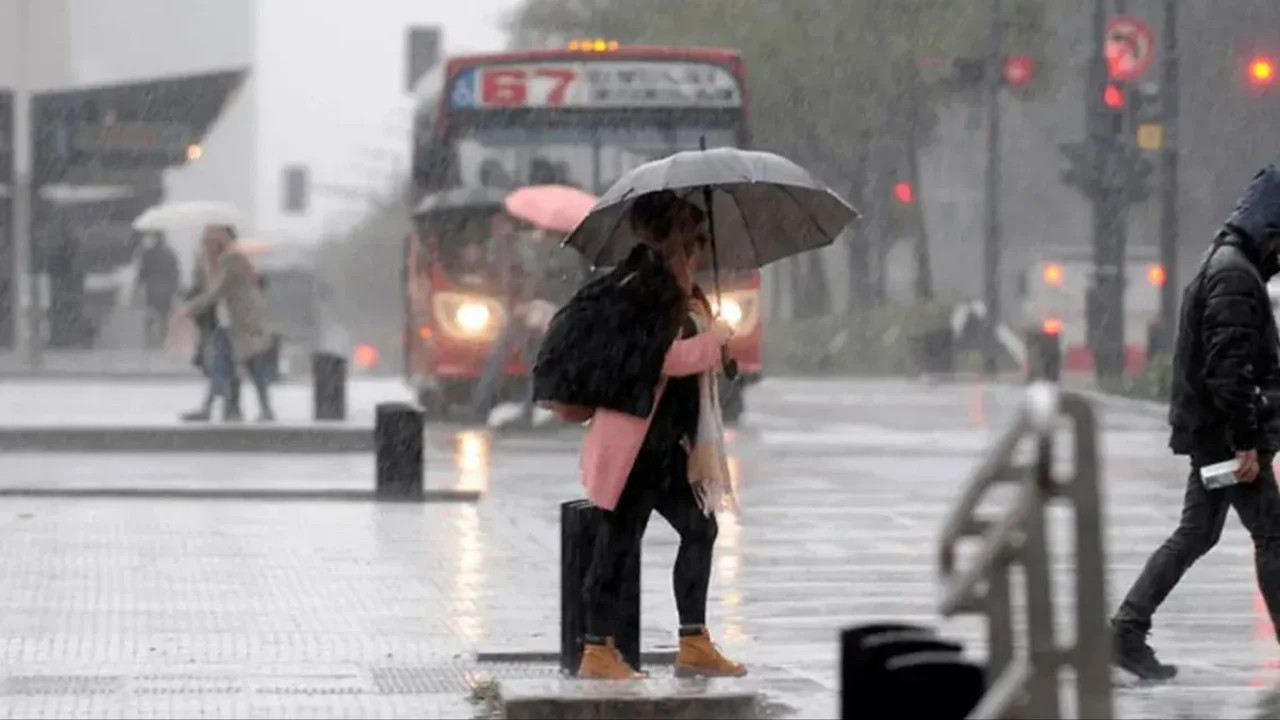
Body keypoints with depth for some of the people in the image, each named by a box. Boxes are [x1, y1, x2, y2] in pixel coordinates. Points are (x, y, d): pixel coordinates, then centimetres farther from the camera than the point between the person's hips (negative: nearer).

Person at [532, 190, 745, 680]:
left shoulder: (674, 293, 15)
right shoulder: (643, 290, -15)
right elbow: (667, 359, -22)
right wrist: (714, 338, -10)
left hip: (663, 442, 10)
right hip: (634, 440, -10)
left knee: (699, 528, 10)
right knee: (618, 542, -5)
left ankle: (693, 643, 13)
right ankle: (597, 651, 0)